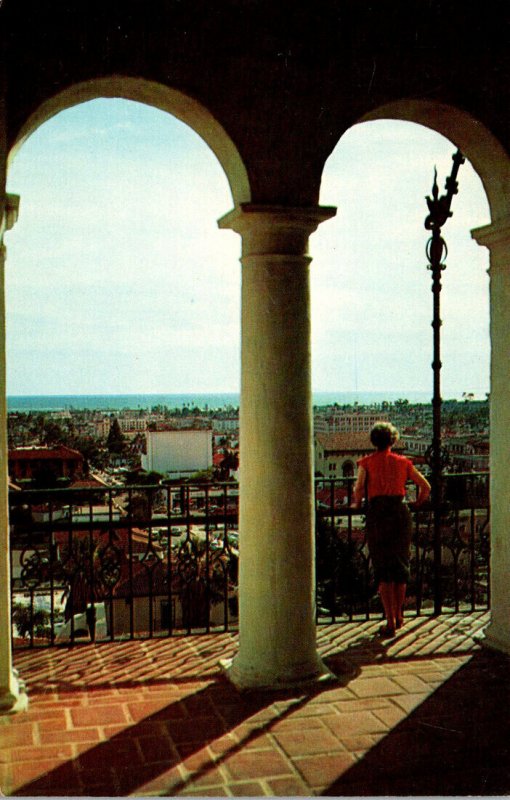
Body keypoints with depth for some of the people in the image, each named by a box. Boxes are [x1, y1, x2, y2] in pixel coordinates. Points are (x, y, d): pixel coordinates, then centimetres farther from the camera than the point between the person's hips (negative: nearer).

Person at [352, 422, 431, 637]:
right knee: (401, 566, 16)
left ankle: (390, 621, -1)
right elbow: (426, 486, 11)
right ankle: (398, 615, 28)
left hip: (378, 514, -2)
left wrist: (357, 504, 8)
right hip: (401, 513, 3)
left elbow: (359, 487, -10)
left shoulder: (367, 462, 5)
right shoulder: (403, 462, 12)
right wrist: (416, 505, 26)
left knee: (382, 569, 3)